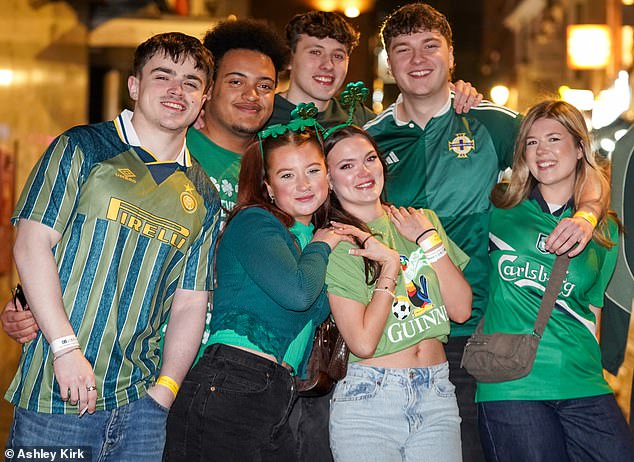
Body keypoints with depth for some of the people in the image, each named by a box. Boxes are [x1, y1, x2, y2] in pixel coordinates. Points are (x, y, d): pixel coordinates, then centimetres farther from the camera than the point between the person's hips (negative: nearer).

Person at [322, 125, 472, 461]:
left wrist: (429, 241, -3)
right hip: (367, 396, -3)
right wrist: (390, 266, -11)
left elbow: (461, 310, 2)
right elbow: (363, 343, -14)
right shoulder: (337, 244, -4)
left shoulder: (423, 220, 9)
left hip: (437, 394, 4)